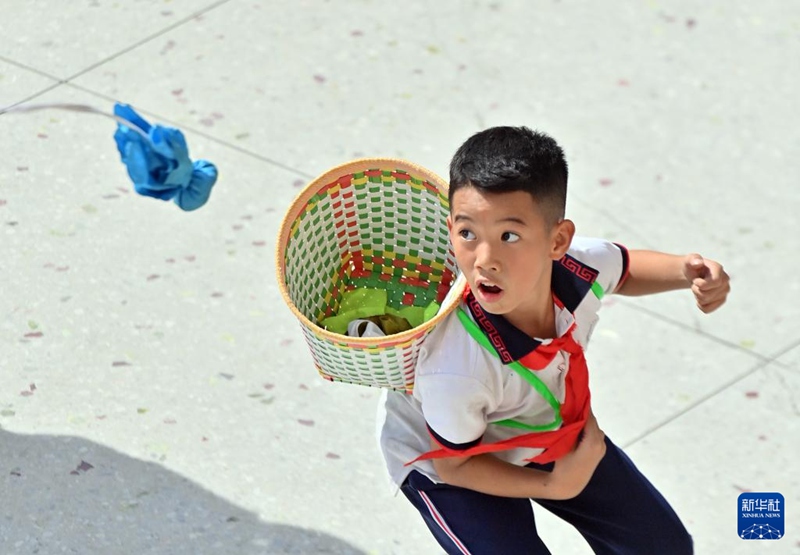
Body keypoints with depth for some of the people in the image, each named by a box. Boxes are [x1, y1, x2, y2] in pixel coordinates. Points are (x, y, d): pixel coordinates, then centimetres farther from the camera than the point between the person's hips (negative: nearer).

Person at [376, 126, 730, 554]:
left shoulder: (583, 264, -31)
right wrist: (554, 486, -27)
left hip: (545, 426, 6)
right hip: (444, 458, -5)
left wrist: (685, 271, -21)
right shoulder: (454, 372, -45)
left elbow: (626, 269, -3)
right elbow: (453, 465, -24)